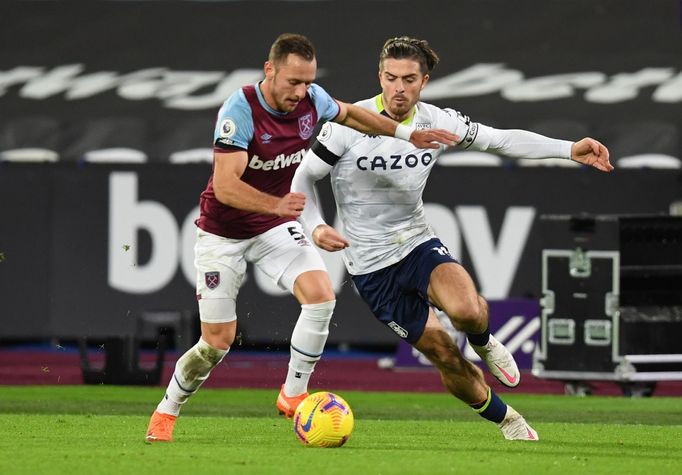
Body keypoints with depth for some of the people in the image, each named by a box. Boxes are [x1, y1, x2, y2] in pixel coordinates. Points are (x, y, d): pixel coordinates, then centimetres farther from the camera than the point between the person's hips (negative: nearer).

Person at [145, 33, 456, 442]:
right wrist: (278, 204, -49)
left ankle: (294, 395, -5)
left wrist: (408, 133, 9)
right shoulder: (239, 110, -27)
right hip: (223, 234, -4)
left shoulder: (313, 100, -10)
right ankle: (167, 412, 24)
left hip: (277, 226, 4)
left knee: (321, 294, -22)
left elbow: (349, 114, 14)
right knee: (218, 342, -2)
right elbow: (226, 186, -34)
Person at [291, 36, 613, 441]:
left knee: (467, 311, -31)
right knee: (445, 356, -3)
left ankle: (483, 342, 7)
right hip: (372, 266, -2)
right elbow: (305, 177, -6)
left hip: (418, 242, 2)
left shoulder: (438, 122, -5)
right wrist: (315, 226, -24)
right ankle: (507, 420, 21)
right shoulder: (349, 124, -15)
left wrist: (570, 149, -4)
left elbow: (503, 140, 5)